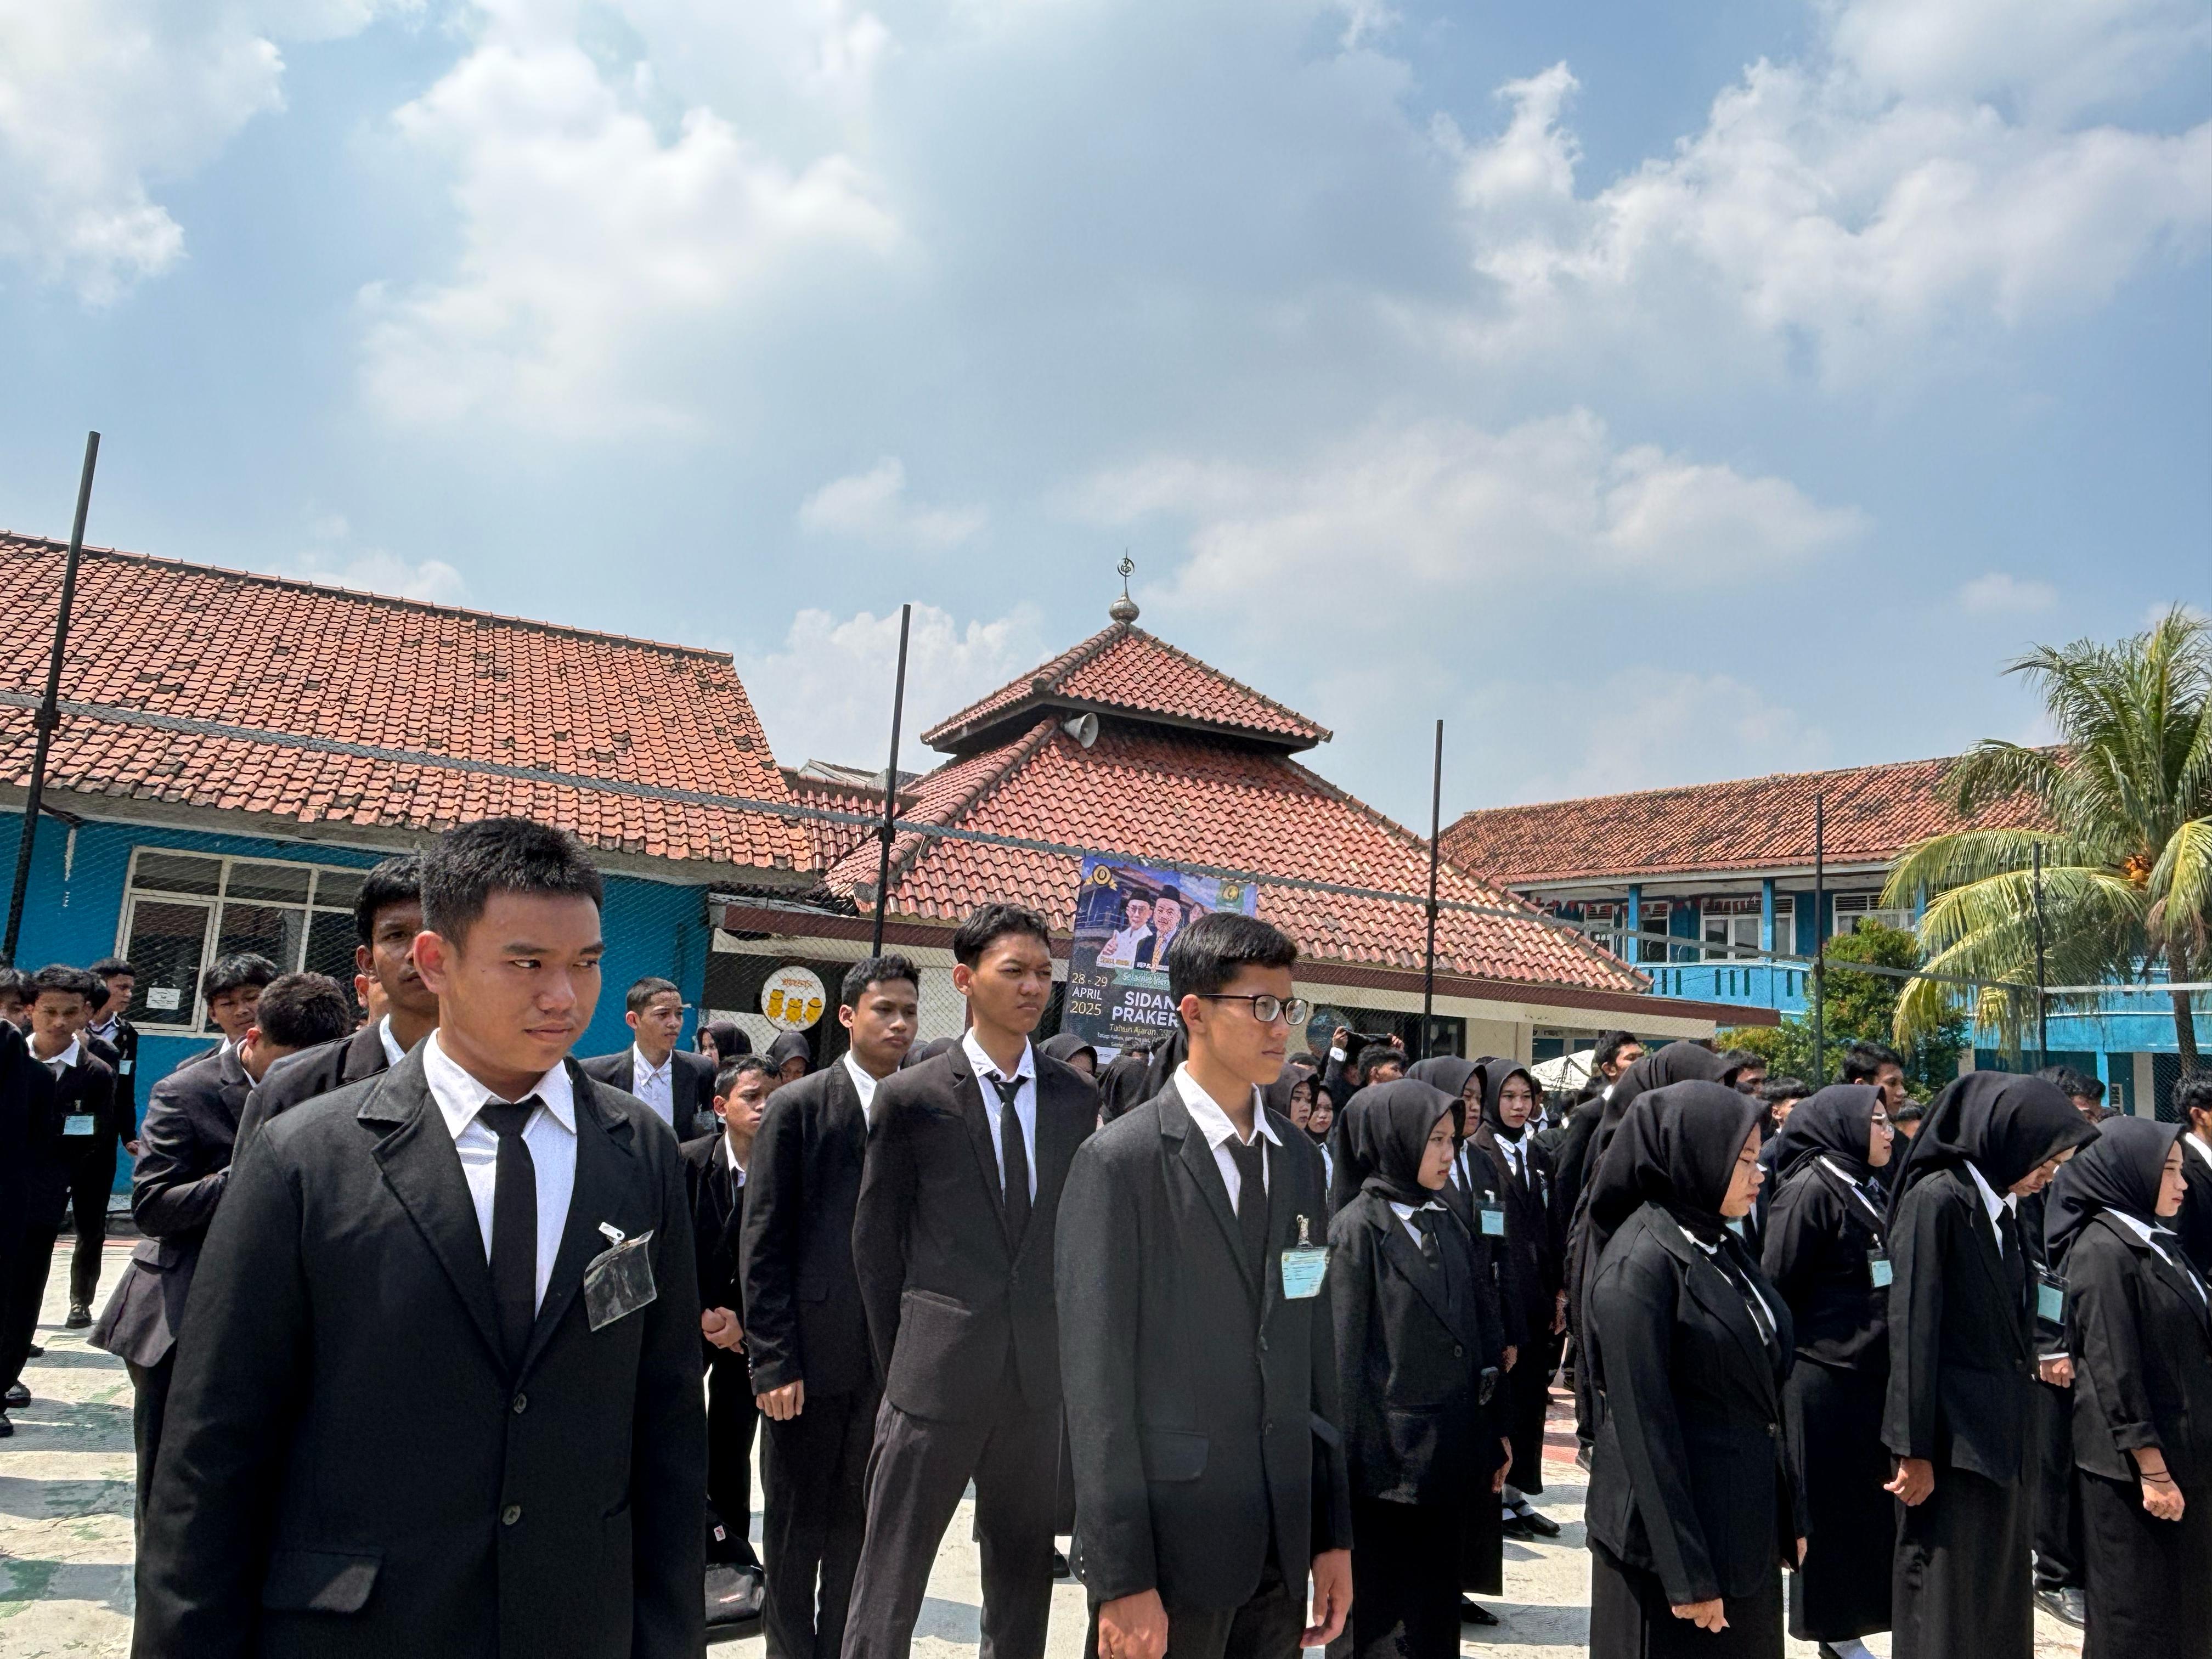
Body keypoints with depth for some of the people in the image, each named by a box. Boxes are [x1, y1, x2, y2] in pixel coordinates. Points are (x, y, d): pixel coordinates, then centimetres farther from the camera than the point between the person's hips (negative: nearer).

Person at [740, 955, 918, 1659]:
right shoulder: (796, 1107, -5)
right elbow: (762, 1248, -7)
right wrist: (773, 1362, -11)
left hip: (891, 1357, 3)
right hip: (812, 1353, -3)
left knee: (859, 1521, 15)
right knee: (797, 1523, 11)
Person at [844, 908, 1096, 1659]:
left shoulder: (1075, 1097, 4)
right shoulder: (910, 1096, -6)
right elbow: (874, 1240, 0)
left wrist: (1064, 1343, 7)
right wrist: (900, 1360, 2)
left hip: (1040, 1378, 3)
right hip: (938, 1373, -3)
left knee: (1023, 1573, 17)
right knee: (890, 1579, 6)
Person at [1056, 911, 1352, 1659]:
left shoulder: (1300, 1160, 8)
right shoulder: (1120, 1161, -11)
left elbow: (1316, 1352, 11)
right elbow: (1097, 1378, -13)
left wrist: (1334, 1532, 10)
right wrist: (1121, 1579, -13)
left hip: (1283, 1541, 5)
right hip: (1169, 1537, -5)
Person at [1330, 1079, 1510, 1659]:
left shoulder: (1449, 1226, 9)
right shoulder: (1358, 1229, -11)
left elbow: (1482, 1332, 13)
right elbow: (1343, 1354, -13)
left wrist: (1496, 1429, 11)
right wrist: (1359, 1464, -13)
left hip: (1446, 1455, 6)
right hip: (1389, 1464, -6)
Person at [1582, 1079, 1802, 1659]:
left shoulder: (1723, 1249, 7)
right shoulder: (1639, 1263, -19)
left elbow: (1761, 1393, 12)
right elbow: (1643, 1426, -20)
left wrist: (1790, 1514, 11)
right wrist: (1686, 1574, -18)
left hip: (1746, 1524, 8)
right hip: (1674, 1527, -8)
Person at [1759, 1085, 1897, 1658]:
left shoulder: (1872, 1192, 11)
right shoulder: (1810, 1191, -14)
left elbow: (1887, 1285, 18)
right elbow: (1778, 1287, -14)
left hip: (1869, 1376, 8)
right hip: (1820, 1379, -8)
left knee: (1866, 1508, 12)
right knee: (1822, 1510, 2)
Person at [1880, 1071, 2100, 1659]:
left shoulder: (2001, 1207, 8)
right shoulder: (1935, 1201, -17)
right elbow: (1913, 1329, -19)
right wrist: (1915, 1450, -19)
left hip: (2004, 1434, 9)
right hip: (1955, 1437, -9)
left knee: (2001, 1592, 16)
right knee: (1949, 1604, 1)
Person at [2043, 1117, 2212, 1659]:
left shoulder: (2149, 1241, 9)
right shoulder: (2104, 1251, -19)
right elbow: (2114, 1370, -21)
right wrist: (2152, 1471, -20)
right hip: (2135, 1460, -9)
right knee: (2139, 1612, 3)